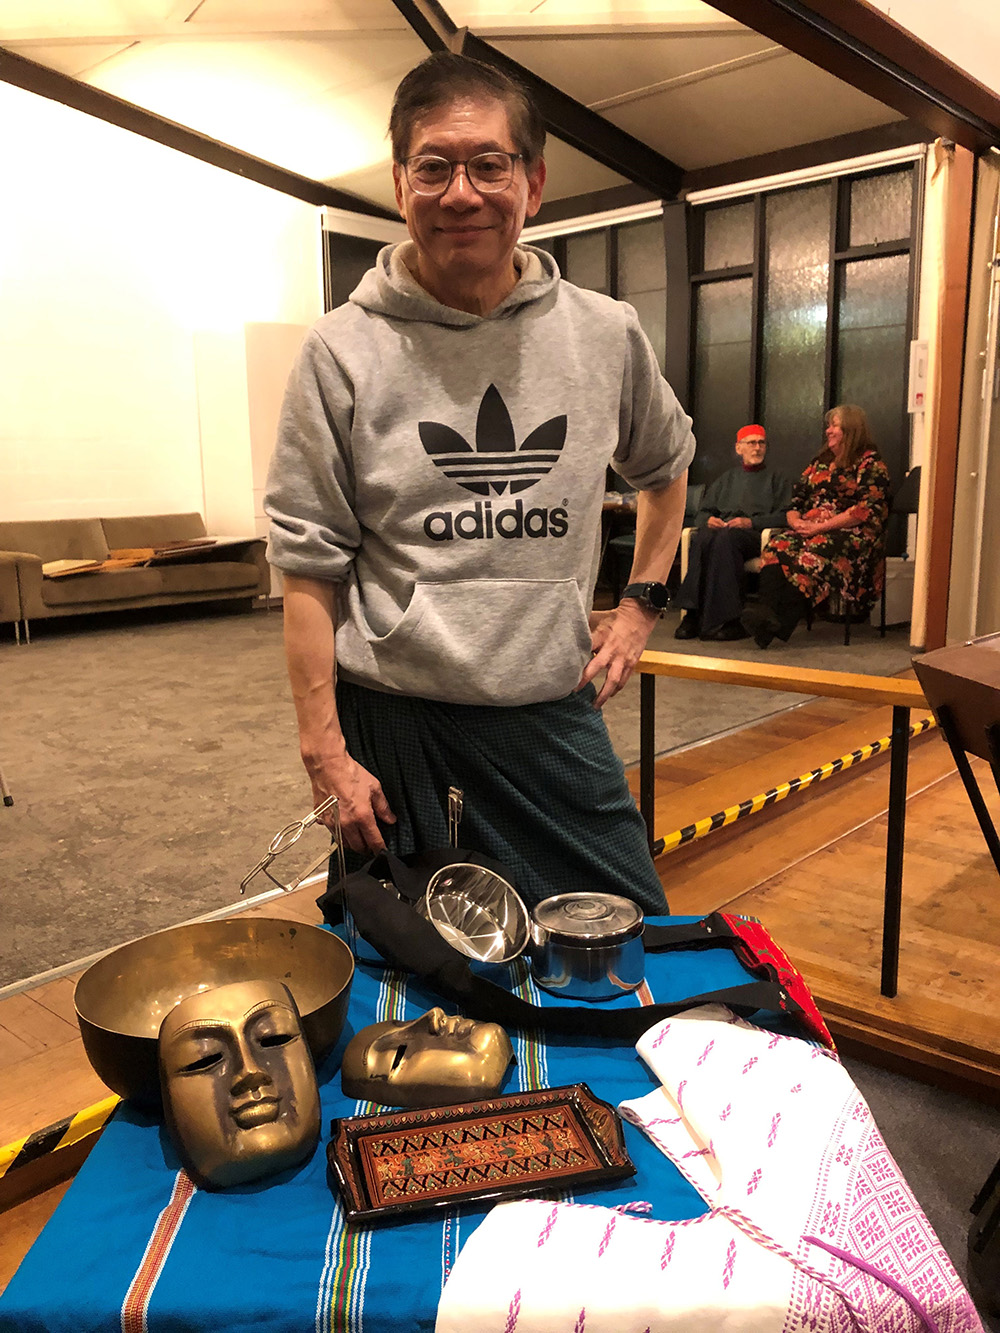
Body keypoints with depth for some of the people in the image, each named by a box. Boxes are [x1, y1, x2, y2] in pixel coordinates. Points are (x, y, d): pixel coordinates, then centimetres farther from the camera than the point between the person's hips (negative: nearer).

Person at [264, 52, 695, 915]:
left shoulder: (608, 336, 2)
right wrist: (325, 753, -8)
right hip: (396, 724, -1)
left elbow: (666, 468, 22)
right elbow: (311, 568, -5)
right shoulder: (344, 354, -5)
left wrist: (642, 604, 11)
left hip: (558, 716, 2)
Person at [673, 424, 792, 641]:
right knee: (702, 538, -35)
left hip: (755, 536, -3)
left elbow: (785, 516, 5)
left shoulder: (778, 479, 22)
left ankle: (728, 620, -45)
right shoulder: (727, 479, 33)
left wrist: (752, 522, -11)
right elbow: (702, 512, 26)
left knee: (725, 538, -39)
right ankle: (693, 614, -43)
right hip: (721, 529, 3)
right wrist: (708, 520, 0)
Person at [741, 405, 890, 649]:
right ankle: (765, 609, -50)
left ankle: (780, 625, -48)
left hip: (852, 535, -6)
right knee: (777, 545, -28)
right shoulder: (820, 462, 26)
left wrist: (820, 527, -16)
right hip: (809, 530, 6)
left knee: (814, 554, -38)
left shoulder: (870, 463, 4)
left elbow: (868, 509, -9)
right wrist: (795, 521, -3)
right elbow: (796, 498, 22)